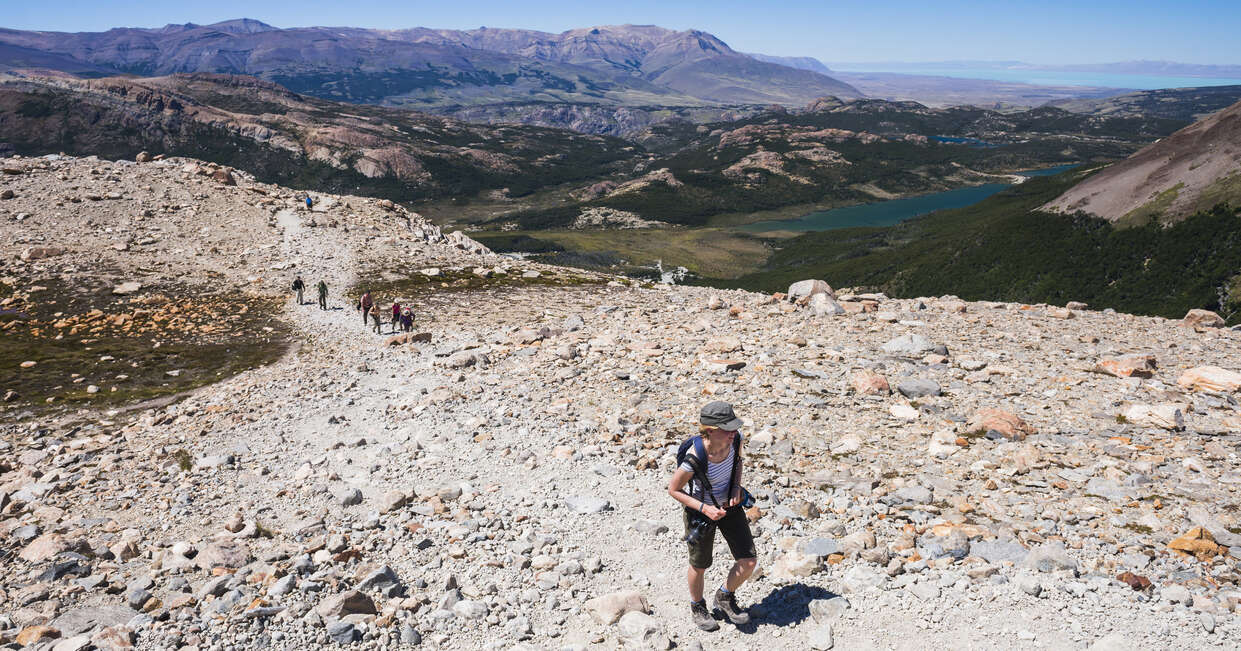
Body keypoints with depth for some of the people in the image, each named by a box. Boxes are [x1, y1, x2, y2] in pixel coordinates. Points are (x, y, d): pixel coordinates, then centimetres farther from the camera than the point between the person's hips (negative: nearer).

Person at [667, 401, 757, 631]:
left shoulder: (735, 439, -22)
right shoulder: (693, 459, -36)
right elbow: (673, 490, -19)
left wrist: (736, 488, -12)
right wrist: (704, 509, -27)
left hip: (729, 505, 5)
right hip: (700, 511, -4)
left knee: (749, 562, 5)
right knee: (700, 566, 16)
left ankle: (725, 597, 35)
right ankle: (697, 606, 48)